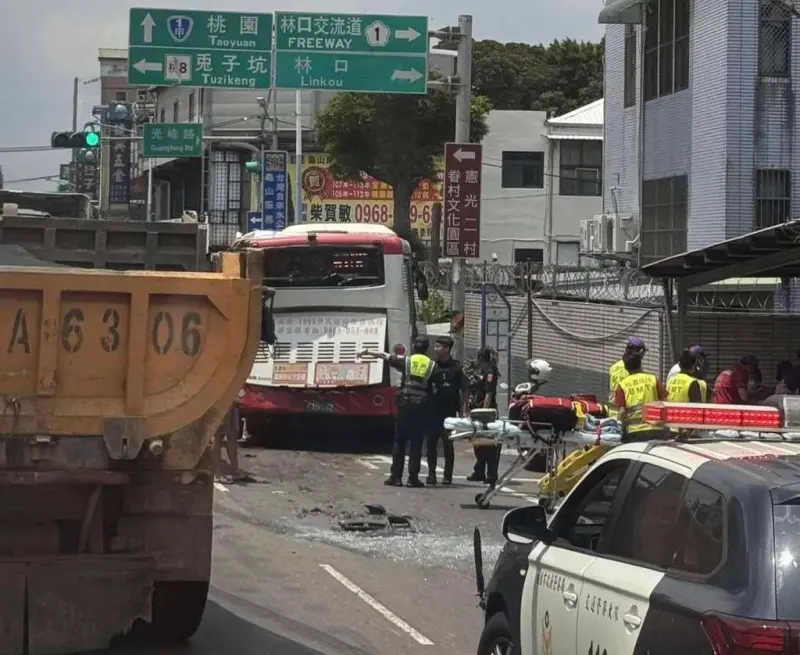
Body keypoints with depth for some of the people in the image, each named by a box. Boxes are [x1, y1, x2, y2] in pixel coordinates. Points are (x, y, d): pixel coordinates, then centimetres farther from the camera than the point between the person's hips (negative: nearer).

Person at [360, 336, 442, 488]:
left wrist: (368, 353, 24)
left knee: (399, 441, 7)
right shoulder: (433, 366, 1)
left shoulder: (406, 361, 1)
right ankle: (413, 478, 1)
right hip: (422, 409, 0)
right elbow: (439, 386, -1)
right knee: (416, 444, 4)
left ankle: (396, 476, 4)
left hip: (405, 406, 0)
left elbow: (385, 356, 11)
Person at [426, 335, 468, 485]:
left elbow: (464, 390, 1)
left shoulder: (455, 368, -1)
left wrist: (463, 410, -4)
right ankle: (431, 474, 9)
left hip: (449, 411, -2)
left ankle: (448, 475, 9)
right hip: (433, 409, 2)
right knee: (431, 442, 2)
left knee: (448, 443, 2)